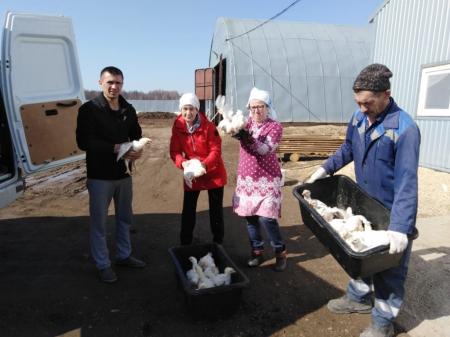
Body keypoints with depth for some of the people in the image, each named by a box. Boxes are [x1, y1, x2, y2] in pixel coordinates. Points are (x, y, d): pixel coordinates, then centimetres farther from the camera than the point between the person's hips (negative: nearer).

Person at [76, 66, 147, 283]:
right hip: (99, 176, -5)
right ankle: (103, 265, 23)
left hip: (123, 173, 5)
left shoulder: (128, 110, 5)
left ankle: (124, 256, 36)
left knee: (125, 218, 17)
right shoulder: (89, 109, -11)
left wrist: (137, 149, -9)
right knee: (99, 222, 6)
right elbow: (84, 142, -19)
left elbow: (137, 135, 14)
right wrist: (116, 148, -27)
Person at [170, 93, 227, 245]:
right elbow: (174, 151, -8)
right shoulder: (177, 127, -7)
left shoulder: (208, 126, -16)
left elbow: (216, 150, -17)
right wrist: (183, 163, -29)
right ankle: (185, 244, 23)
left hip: (214, 174, -2)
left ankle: (218, 244, 26)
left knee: (216, 211, 9)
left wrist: (205, 165, -34)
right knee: (188, 211, 6)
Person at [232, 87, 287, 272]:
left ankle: (280, 252, 12)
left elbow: (266, 149, -21)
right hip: (246, 177, 5)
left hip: (267, 178, -4)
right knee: (249, 215, 8)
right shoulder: (246, 124, 9)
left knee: (266, 217, -9)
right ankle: (257, 251, 25)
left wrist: (248, 138, -37)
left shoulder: (275, 126, -6)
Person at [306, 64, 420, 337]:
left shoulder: (405, 128, -25)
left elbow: (406, 181, -30)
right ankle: (359, 298, 46)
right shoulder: (358, 117, -5)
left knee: (388, 267, 10)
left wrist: (400, 227, -36)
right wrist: (325, 169, 3)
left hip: (391, 212, -6)